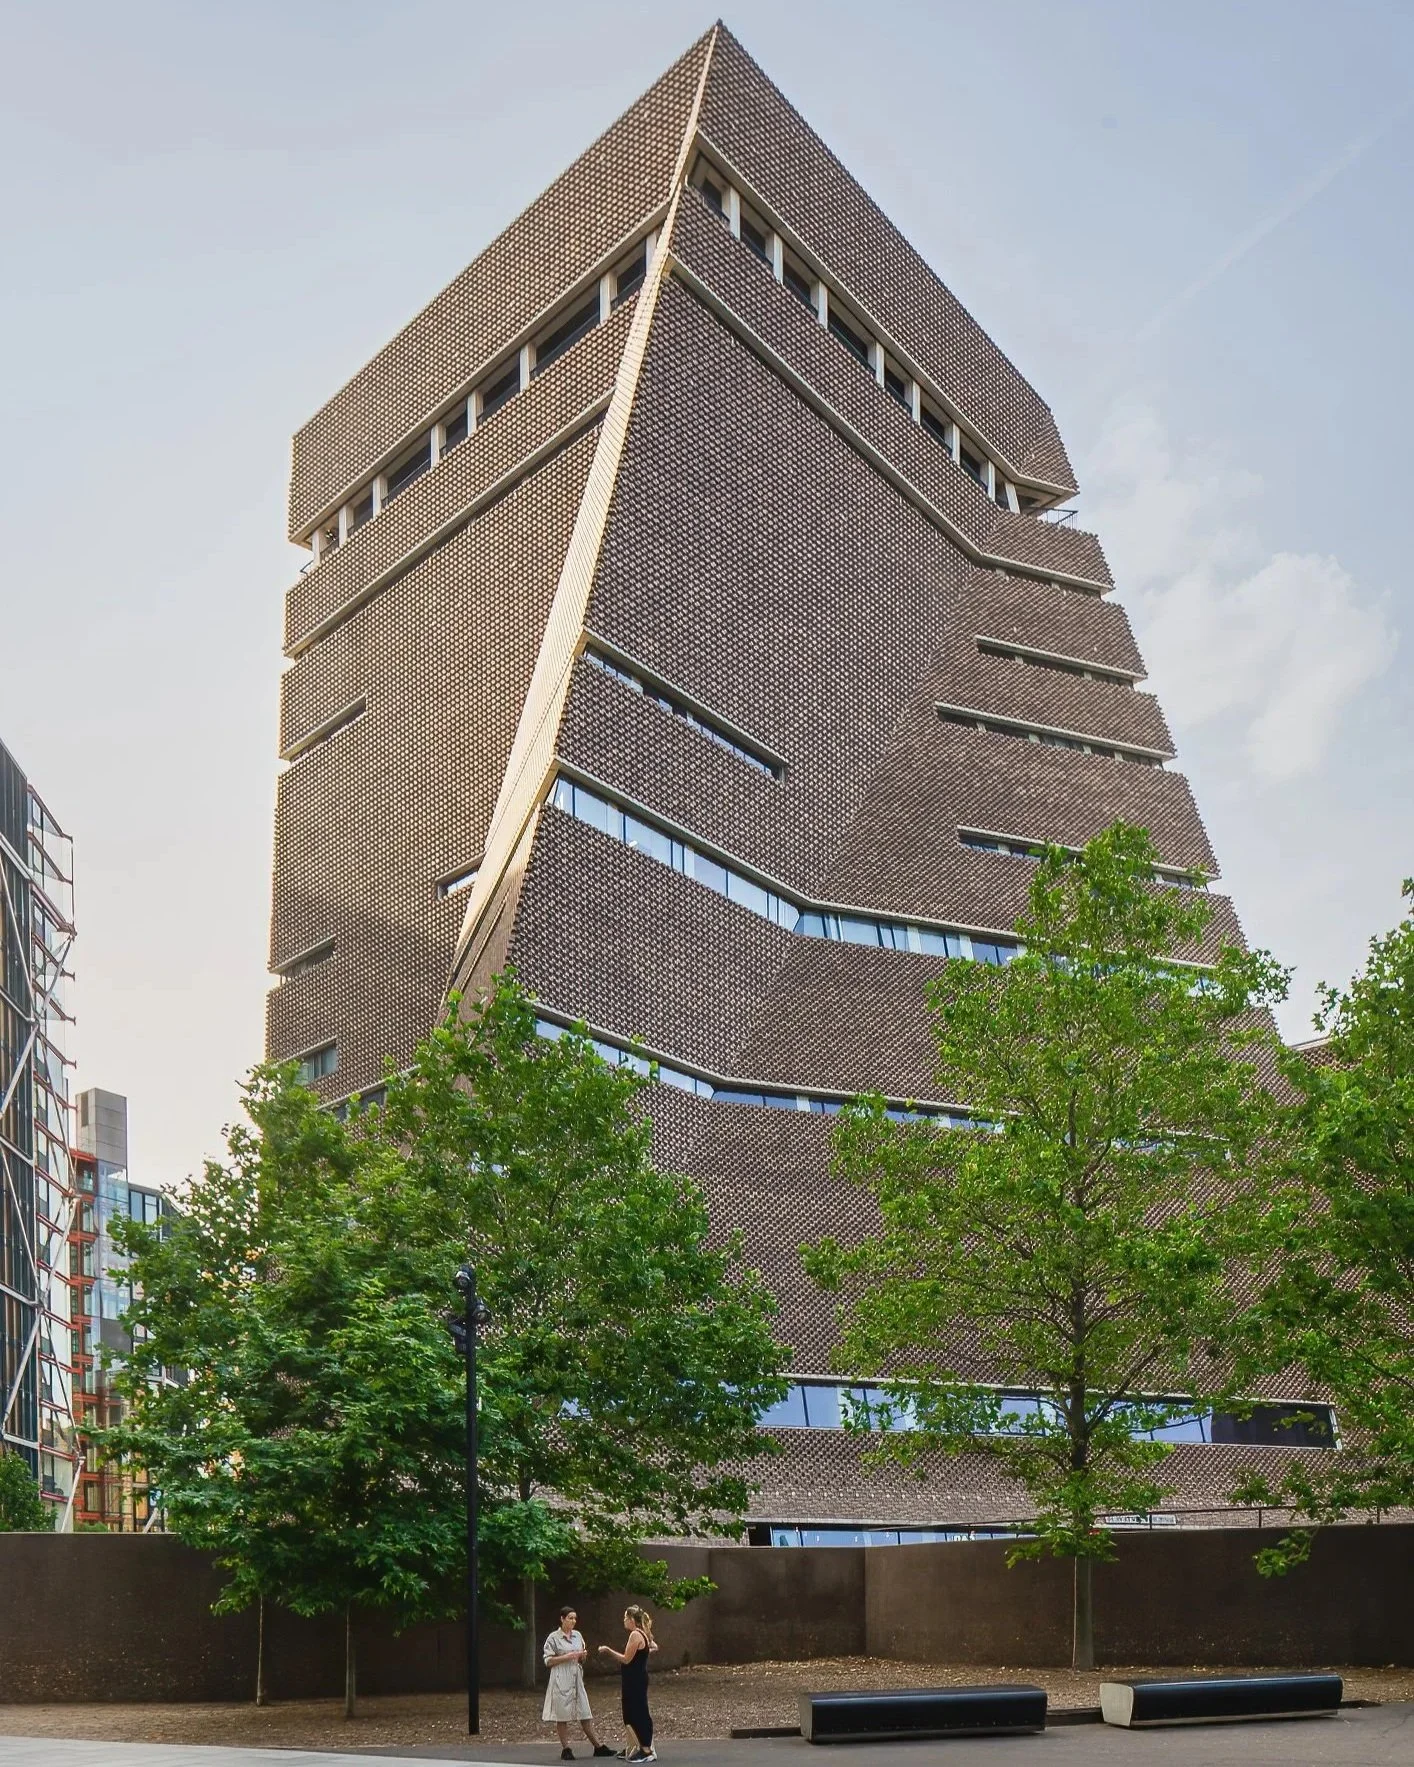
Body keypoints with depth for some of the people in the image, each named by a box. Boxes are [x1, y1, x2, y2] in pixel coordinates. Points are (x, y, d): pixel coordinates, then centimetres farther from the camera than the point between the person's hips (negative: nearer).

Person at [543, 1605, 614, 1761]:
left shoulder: (577, 1636, 11)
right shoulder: (554, 1637, -5)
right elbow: (548, 1661, -8)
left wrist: (583, 1656, -3)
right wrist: (568, 1656, -16)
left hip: (577, 1679, 5)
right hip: (561, 1681, -5)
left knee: (585, 1714, 6)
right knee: (563, 1715, -1)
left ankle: (598, 1746, 8)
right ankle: (565, 1749, 8)